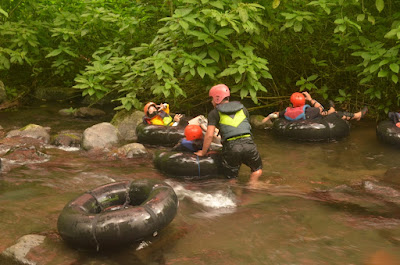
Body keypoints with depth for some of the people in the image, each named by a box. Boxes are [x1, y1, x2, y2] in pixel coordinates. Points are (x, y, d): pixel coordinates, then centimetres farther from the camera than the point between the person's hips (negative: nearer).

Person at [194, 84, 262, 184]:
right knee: (257, 170, 24)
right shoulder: (242, 108, 20)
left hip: (231, 147, -2)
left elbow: (209, 135, -1)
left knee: (232, 178, 15)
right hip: (248, 143, 3)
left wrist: (203, 152, 10)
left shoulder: (214, 113, 7)